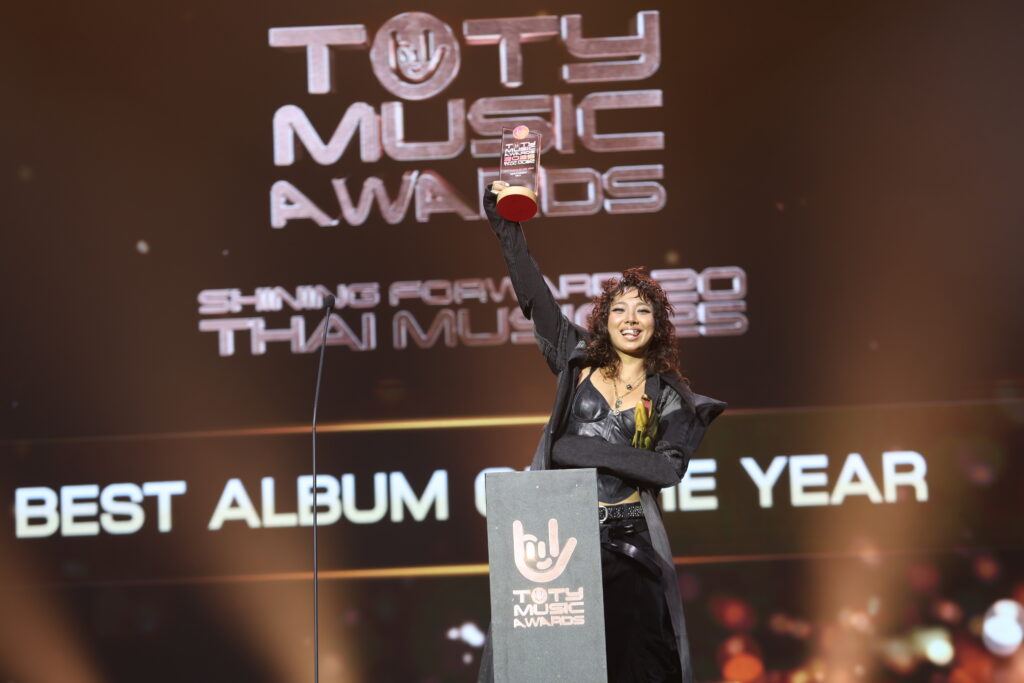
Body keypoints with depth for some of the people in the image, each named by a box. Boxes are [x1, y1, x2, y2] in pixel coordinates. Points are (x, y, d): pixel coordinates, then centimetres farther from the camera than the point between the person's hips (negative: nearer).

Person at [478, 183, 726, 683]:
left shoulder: (669, 396, 6)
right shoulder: (580, 361, 8)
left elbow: (670, 469, -5)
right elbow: (534, 297, 2)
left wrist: (591, 451, -11)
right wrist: (507, 229, -5)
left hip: (627, 539, 0)